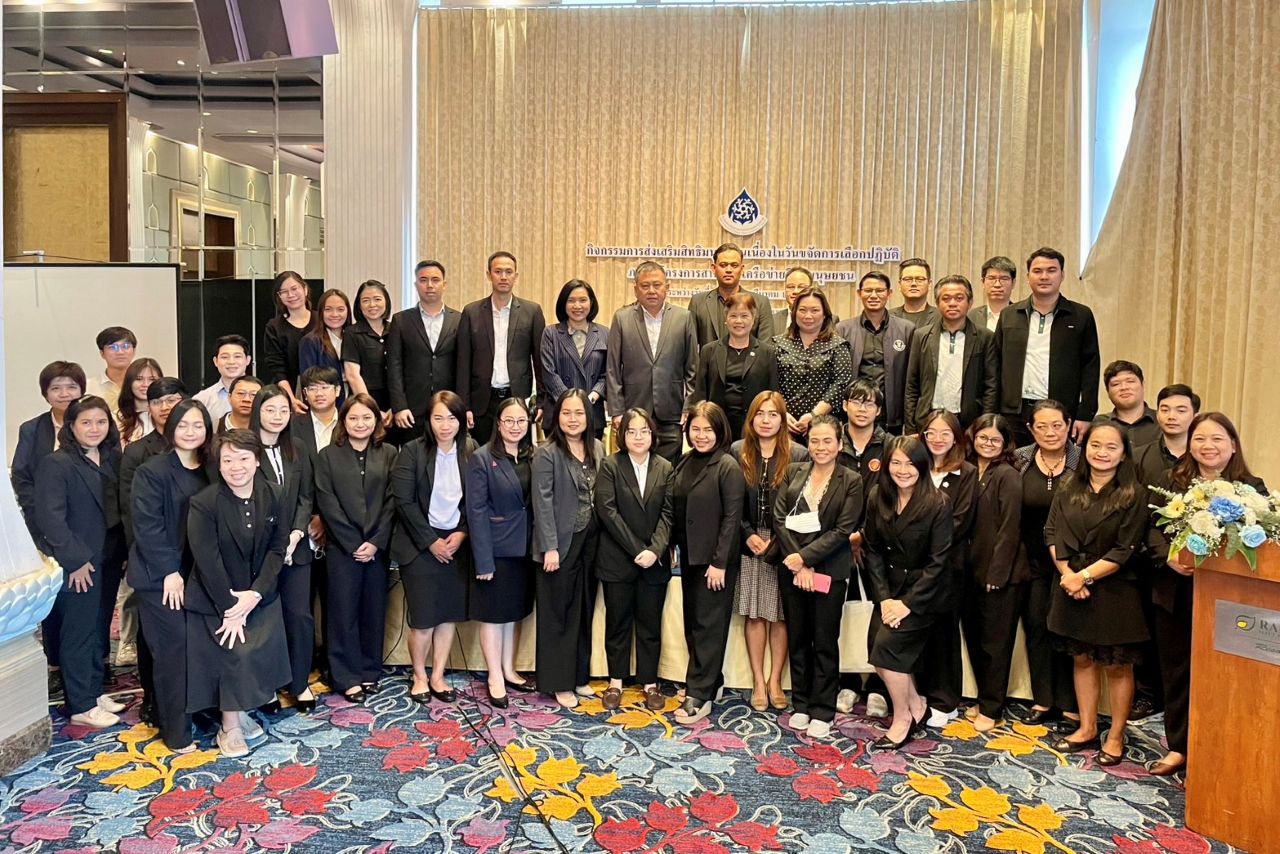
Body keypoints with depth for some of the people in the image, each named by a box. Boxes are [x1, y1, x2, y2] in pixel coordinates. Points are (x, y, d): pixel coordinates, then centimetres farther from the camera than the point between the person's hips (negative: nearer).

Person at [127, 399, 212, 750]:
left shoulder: (210, 471, 7)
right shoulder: (152, 471, -8)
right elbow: (147, 525, -13)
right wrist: (169, 571, -15)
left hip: (197, 574, 5)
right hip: (160, 575, -5)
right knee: (172, 648, -4)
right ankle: (175, 730, 6)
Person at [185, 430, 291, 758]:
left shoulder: (274, 498, -5)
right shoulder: (203, 503, -16)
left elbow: (277, 549, -4)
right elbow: (207, 561, -17)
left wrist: (254, 594, -15)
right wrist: (230, 608, -17)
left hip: (260, 595, 4)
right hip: (215, 598, -3)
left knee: (259, 653, -4)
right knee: (235, 652, -14)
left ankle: (241, 711, 20)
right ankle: (229, 727, 4)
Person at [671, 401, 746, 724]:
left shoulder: (728, 467, -12)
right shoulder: (684, 463, 8)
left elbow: (732, 517, -14)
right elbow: (677, 510, 12)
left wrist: (720, 562, -16)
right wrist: (675, 547, 7)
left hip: (716, 559, -7)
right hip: (689, 556, 7)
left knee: (709, 625, -2)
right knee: (693, 623, 13)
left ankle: (699, 695, 4)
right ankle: (709, 682, 27)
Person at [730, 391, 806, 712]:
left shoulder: (798, 454, -4)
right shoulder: (737, 451, 1)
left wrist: (777, 543, -11)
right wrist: (748, 535, -9)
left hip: (783, 544, -1)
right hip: (748, 543, 1)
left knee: (780, 614, 5)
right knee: (754, 614, 6)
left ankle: (775, 680, 18)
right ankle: (758, 681, 16)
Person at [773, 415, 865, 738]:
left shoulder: (851, 481, -2)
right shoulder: (794, 472, 6)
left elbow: (843, 529, -10)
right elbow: (779, 518, -1)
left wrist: (805, 557, -16)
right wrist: (797, 563, -10)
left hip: (829, 571, -3)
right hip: (792, 567, 3)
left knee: (825, 642, 4)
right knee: (797, 638, 11)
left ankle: (822, 711, 14)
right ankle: (801, 705, 23)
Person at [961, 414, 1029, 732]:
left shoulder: (1008, 476, -11)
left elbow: (1009, 529, -14)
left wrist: (996, 573, -15)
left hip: (1001, 574, -6)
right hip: (973, 571, 6)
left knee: (995, 642, 4)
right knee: (974, 637, 14)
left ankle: (991, 708, 16)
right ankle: (984, 699, 28)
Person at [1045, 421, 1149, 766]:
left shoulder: (1134, 495, -8)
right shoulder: (1069, 490, 5)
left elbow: (1124, 550, -13)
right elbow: (1053, 534, 1)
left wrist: (1085, 576, -15)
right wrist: (1067, 574, -11)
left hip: (1115, 591, -4)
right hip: (1072, 586, 4)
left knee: (1117, 665, 6)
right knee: (1083, 659, 14)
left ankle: (1115, 737, 21)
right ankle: (1087, 729, 27)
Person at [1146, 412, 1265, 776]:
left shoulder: (1252, 487, -1)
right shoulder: (1171, 481, 6)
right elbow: (1153, 529, 4)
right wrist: (1170, 558, -14)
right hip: (1175, 593, 3)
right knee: (1176, 671, 12)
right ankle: (1178, 746, 26)